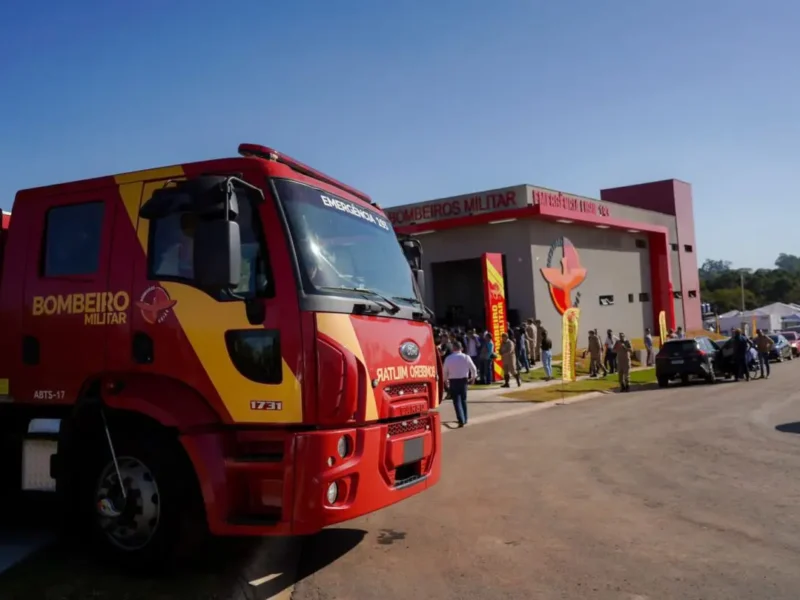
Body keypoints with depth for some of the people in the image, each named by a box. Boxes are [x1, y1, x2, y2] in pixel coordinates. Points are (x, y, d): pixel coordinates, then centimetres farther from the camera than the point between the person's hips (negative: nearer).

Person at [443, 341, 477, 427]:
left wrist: (446, 380, 15)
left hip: (453, 381, -2)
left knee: (456, 401, 0)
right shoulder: (466, 357, -5)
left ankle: (461, 420, -14)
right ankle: (464, 419, 26)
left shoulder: (448, 358, -8)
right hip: (464, 380, 2)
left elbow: (445, 371, -3)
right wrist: (473, 377, 19)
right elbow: (473, 369, 1)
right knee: (463, 399, 17)